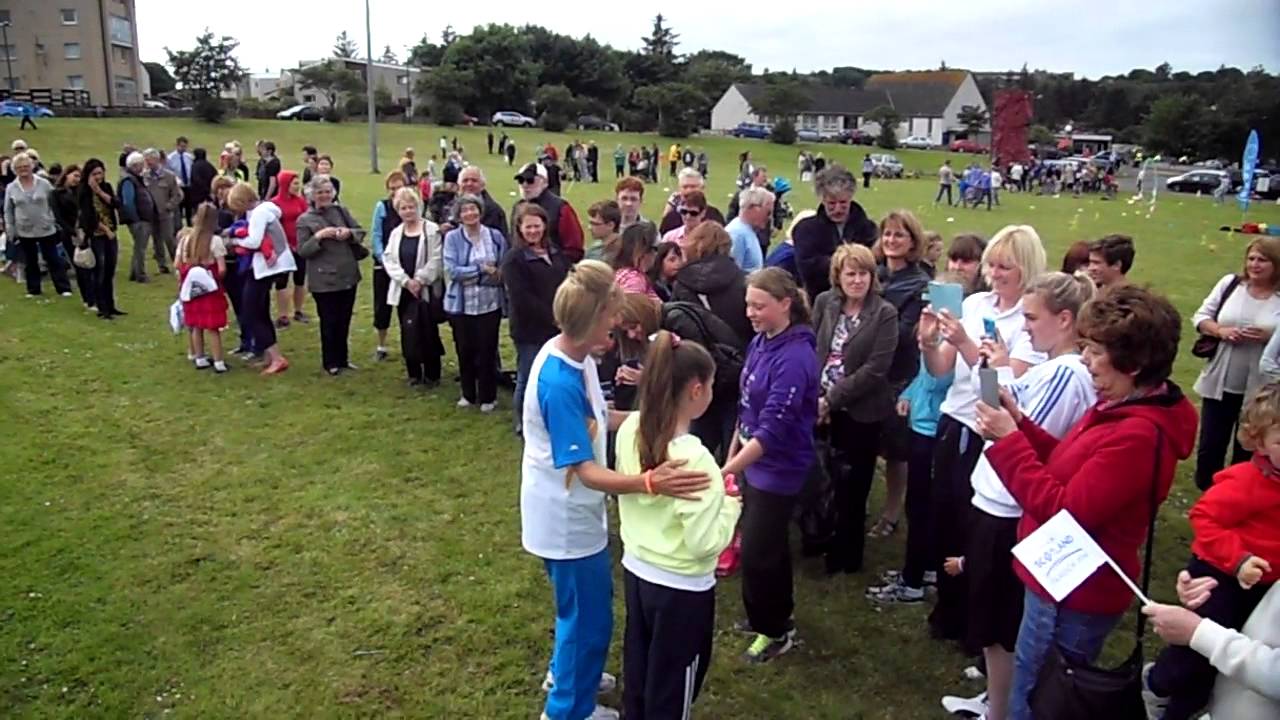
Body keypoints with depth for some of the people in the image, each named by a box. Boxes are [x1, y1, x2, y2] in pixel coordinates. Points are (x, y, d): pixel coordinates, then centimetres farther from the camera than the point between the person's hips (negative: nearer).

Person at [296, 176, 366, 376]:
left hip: (348, 275, 4)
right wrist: (318, 236, -21)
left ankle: (342, 358, 29)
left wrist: (349, 233, -12)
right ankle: (331, 363, 18)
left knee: (344, 321, 15)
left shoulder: (341, 211, 6)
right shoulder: (305, 220, -4)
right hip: (324, 280, -4)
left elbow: (361, 232, 10)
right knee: (329, 322, 4)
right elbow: (302, 251, -8)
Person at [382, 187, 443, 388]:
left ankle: (431, 375, 12)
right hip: (404, 290, 4)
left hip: (426, 290, -4)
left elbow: (436, 260, -10)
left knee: (427, 332, -1)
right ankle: (414, 374, 18)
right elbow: (388, 260, 3)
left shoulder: (431, 230, -4)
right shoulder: (396, 233, 11)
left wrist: (419, 280, -15)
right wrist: (406, 281, -10)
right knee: (408, 333, 6)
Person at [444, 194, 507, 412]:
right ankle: (468, 394, 27)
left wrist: (470, 276, -12)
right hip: (461, 304, 0)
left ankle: (488, 397, 18)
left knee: (487, 350, 3)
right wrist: (483, 269, -14)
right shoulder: (452, 237, -3)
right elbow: (452, 270, -11)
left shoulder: (495, 236, -1)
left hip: (489, 304, 0)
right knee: (465, 350, 9)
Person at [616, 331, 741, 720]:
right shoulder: (694, 458, -29)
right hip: (681, 587, -7)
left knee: (638, 671, 26)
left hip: (636, 570, 7)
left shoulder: (630, 430, -8)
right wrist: (730, 506, -8)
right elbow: (705, 543, -25)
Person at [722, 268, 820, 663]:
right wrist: (731, 456, 14)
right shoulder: (759, 343, 1)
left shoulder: (795, 356, -25)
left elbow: (773, 428, -31)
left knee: (756, 553, 2)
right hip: (755, 462, 8)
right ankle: (774, 617, 41)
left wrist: (726, 472, -35)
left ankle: (776, 631, 24)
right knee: (770, 546, 22)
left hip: (778, 469, -8)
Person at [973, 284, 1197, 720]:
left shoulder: (1138, 434, -28)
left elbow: (1063, 510, -27)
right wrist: (1020, 424, -1)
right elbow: (1071, 469, 12)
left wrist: (1008, 439, -22)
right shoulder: (1124, 408, 5)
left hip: (1073, 594, -10)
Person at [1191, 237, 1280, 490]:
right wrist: (1220, 330, -14)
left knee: (1247, 448, 14)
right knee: (1210, 443, 10)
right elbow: (1201, 317, 4)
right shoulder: (1230, 283, -1)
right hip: (1220, 383, 2)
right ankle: (1204, 491, 29)